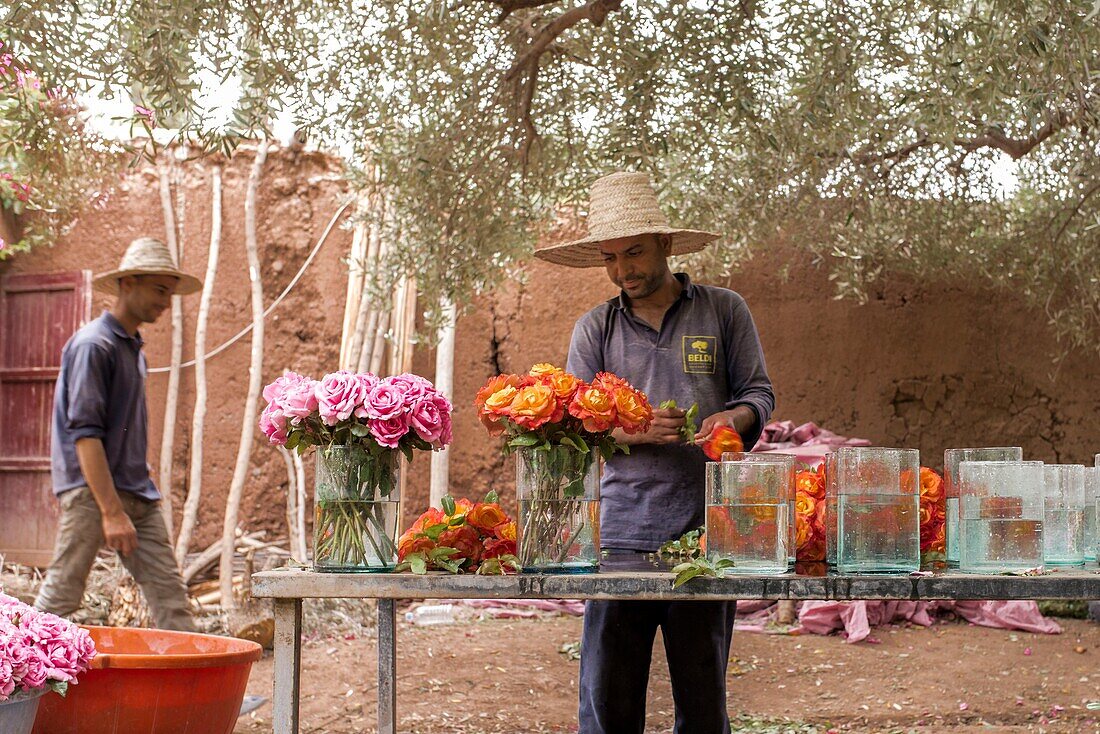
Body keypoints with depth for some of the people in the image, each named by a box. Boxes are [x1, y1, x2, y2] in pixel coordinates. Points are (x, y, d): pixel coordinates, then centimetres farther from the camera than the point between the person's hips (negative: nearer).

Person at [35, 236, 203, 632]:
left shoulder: (134, 348, 17)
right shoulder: (93, 345, -11)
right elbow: (85, 434, -18)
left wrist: (142, 491, 18)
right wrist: (112, 511, -23)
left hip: (137, 493, 9)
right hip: (91, 492, -9)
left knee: (169, 591, 1)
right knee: (61, 596, -3)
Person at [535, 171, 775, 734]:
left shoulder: (723, 311, 10)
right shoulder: (595, 328, 12)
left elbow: (758, 391, 10)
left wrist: (733, 417, -13)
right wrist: (634, 430, -14)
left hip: (706, 527, 0)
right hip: (621, 531, 1)